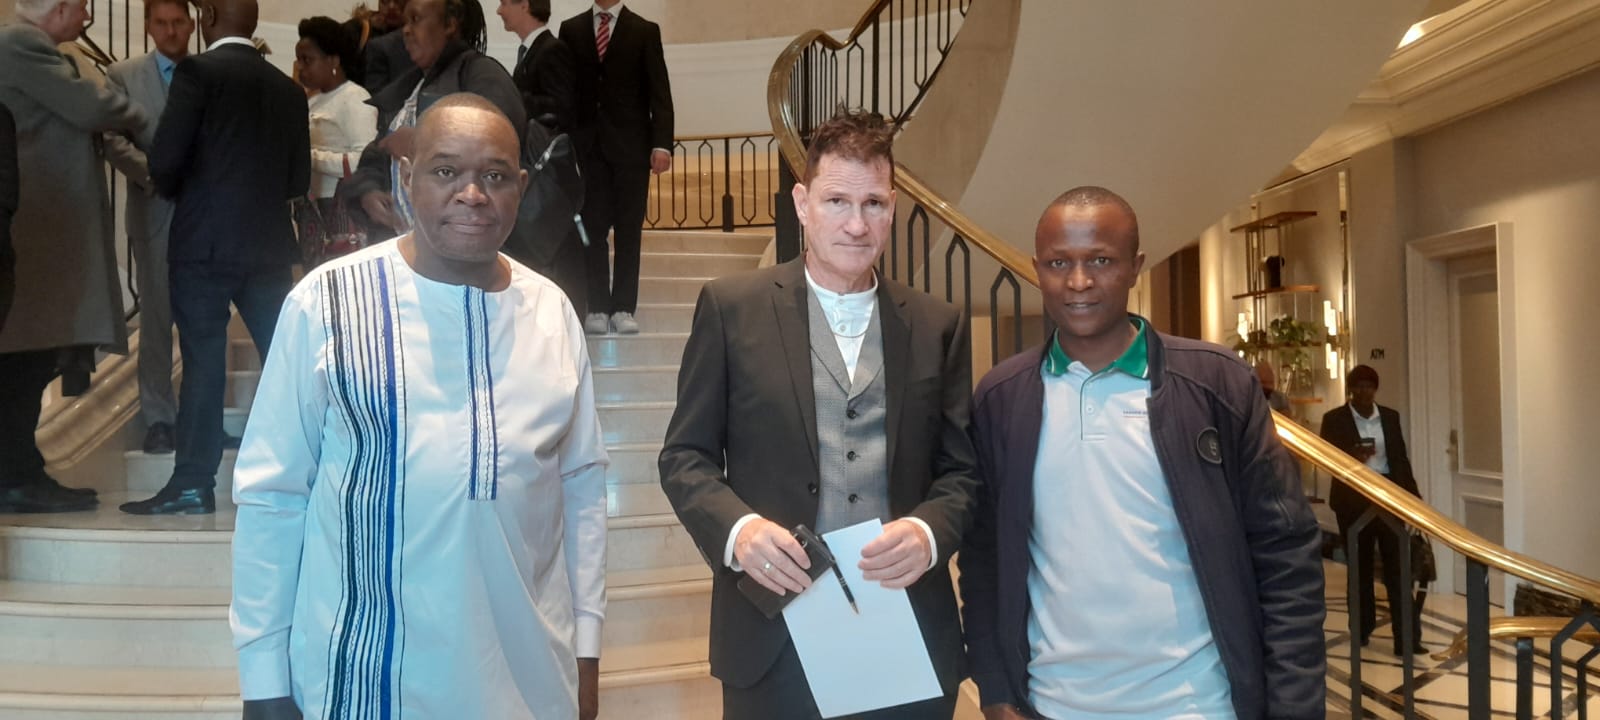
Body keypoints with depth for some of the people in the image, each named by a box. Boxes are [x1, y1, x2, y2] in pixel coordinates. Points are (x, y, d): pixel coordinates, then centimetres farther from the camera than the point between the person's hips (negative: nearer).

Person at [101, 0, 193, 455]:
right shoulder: (122, 76, 6)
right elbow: (114, 140, -3)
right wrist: (154, 173, -17)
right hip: (155, 210, -1)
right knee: (157, 315, 2)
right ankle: (158, 417, 10)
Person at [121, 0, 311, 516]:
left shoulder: (197, 71, -5)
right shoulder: (287, 88, 8)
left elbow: (165, 160, -11)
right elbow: (298, 179, 10)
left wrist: (178, 192, 9)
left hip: (205, 240, -4)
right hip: (269, 242, 4)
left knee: (203, 361, -2)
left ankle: (193, 484, 2)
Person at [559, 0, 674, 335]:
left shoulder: (645, 31, 4)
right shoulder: (571, 29, 9)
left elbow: (659, 92, -1)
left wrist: (662, 144, -11)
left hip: (631, 144, -1)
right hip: (586, 144, 1)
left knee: (629, 229, 2)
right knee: (592, 227, 2)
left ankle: (623, 308, 7)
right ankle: (597, 308, 7)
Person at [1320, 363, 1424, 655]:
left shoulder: (1390, 417, 10)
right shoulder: (1334, 419, 0)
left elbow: (1401, 457, 11)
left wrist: (1412, 494, 5)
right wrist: (1352, 455, -24)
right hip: (1354, 498, -2)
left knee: (1399, 567, -4)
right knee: (1360, 566, 9)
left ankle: (1407, 637, -3)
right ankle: (1362, 628, 22)